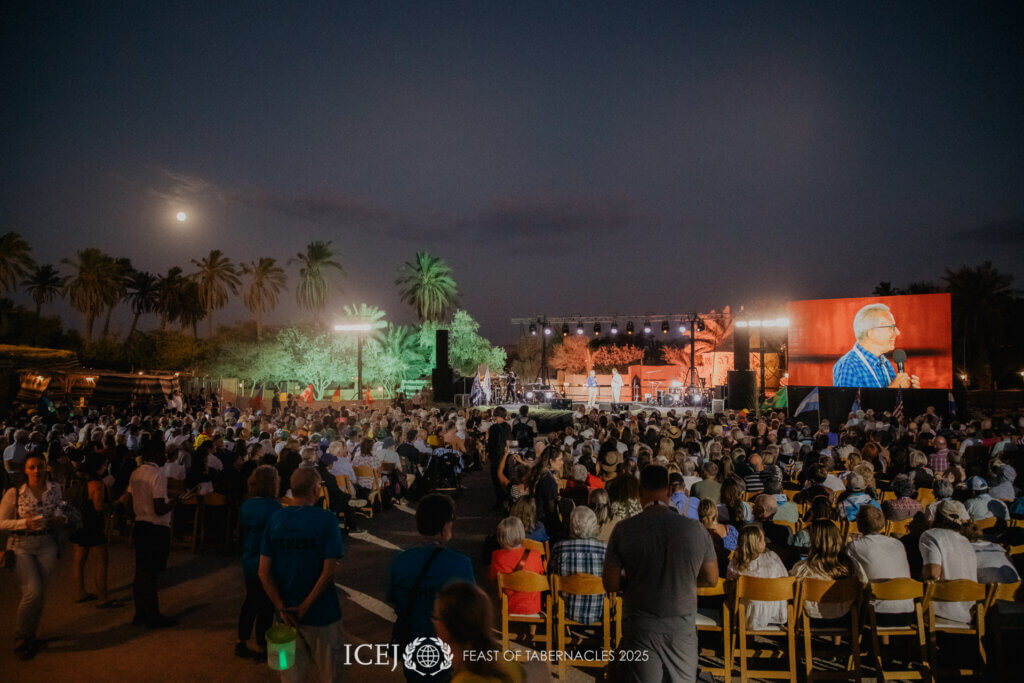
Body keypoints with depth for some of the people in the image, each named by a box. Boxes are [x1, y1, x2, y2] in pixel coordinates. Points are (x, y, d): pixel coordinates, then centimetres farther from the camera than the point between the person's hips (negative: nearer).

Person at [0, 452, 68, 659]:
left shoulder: (54, 489, 2)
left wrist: (61, 519, -6)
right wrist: (25, 523, -19)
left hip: (47, 545, 3)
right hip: (22, 547, -3)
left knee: (40, 594, 9)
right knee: (33, 591, -13)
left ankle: (30, 635, 28)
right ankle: (20, 638, 9)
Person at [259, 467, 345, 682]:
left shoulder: (275, 519, -3)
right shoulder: (326, 519, -16)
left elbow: (264, 572, -5)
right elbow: (328, 571, -19)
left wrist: (282, 608, -6)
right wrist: (305, 606, -11)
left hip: (286, 613, 4)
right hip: (321, 614, -4)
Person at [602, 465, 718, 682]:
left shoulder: (623, 530, -13)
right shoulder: (695, 529, -8)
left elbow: (610, 584, -7)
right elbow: (712, 579, 4)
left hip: (640, 627, -1)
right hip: (682, 626, 2)